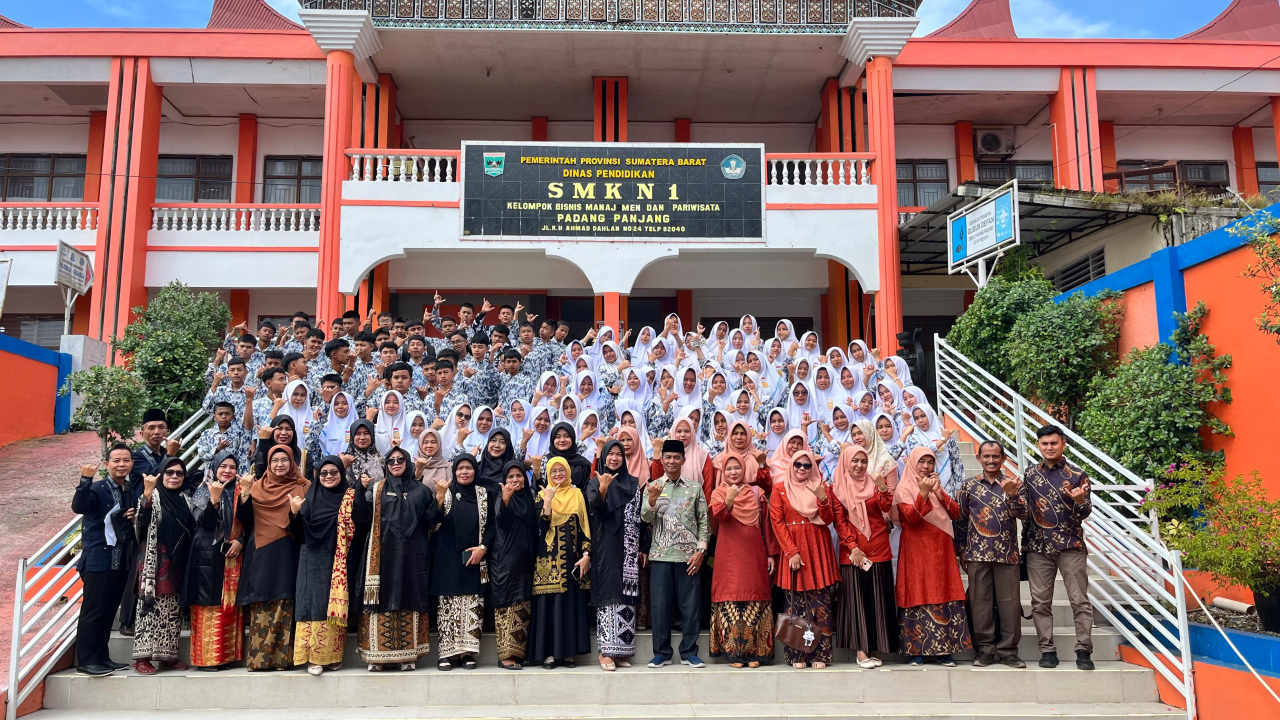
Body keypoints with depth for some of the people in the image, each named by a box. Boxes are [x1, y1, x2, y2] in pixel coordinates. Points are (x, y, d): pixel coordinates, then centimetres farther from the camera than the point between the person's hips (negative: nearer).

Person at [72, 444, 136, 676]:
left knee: (109, 611, 13)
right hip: (99, 560, -7)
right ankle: (85, 661, 6)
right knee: (92, 611, -1)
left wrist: (135, 517, -1)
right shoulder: (97, 488, -9)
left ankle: (102, 657, 22)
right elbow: (78, 507, -28)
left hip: (122, 561, 7)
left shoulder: (131, 491, 11)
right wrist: (86, 480, -40)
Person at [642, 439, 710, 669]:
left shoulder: (695, 487, 6)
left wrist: (701, 550, -4)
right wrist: (652, 500, -22)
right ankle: (662, 652, 14)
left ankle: (689, 652, 14)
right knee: (660, 605, 3)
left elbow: (704, 522, 6)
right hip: (660, 555, 0)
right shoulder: (652, 487, 7)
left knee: (690, 605, 2)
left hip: (688, 555, 0)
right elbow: (645, 519, -3)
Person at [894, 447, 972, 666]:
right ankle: (916, 650, -1)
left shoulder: (936, 485, 17)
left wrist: (939, 492, -8)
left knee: (944, 594, 0)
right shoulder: (904, 488, 0)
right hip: (917, 551, -5)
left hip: (940, 550, 5)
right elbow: (911, 517, -15)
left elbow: (955, 513, 5)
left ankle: (943, 650, 5)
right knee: (918, 595, -5)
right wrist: (923, 493, -23)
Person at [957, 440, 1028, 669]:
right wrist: (961, 549, 8)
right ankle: (985, 649, 12)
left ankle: (1008, 650, 13)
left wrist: (1011, 495, -22)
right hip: (977, 553, 0)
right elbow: (960, 517, 10)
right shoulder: (969, 485, 6)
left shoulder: (1012, 484, 5)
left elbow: (1023, 515, -5)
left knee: (1009, 601, 3)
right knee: (980, 601, 3)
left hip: (1007, 553, 0)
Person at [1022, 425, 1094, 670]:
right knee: (1040, 602, 4)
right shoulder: (1030, 474, 9)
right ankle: (1047, 650, 10)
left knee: (1080, 600, -1)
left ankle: (1084, 650, 5)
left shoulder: (1077, 475, 0)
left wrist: (1080, 501, -23)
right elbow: (1022, 508, 15)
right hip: (1038, 547, 3)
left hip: (1071, 546, -3)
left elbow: (1084, 513, -1)